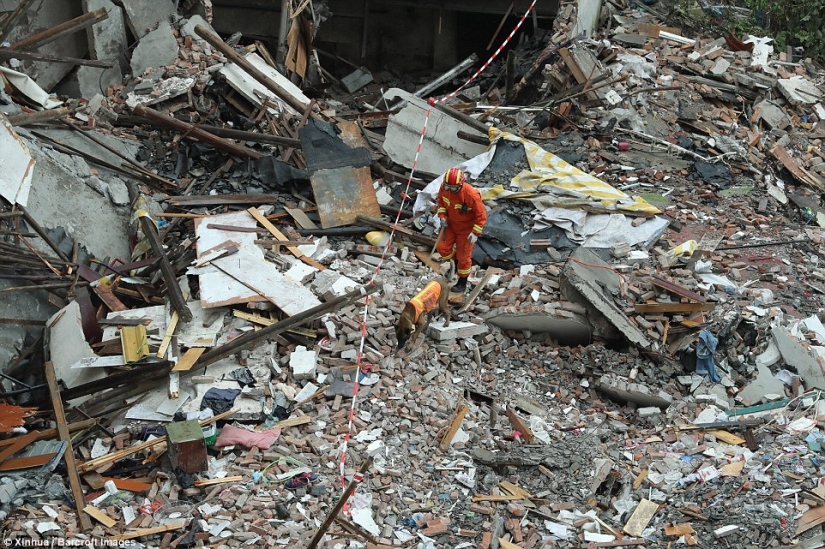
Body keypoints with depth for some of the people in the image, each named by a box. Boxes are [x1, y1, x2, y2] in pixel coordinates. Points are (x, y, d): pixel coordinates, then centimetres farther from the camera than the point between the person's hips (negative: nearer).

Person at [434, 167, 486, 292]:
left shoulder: (471, 195, -35)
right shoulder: (444, 187, -18)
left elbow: (481, 215, -23)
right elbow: (440, 200, 5)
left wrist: (475, 232, -23)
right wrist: (442, 216, -8)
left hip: (466, 228, -5)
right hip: (451, 224, 5)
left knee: (463, 256, 5)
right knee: (442, 247, 6)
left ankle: (462, 282, 25)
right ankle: (455, 263, 38)